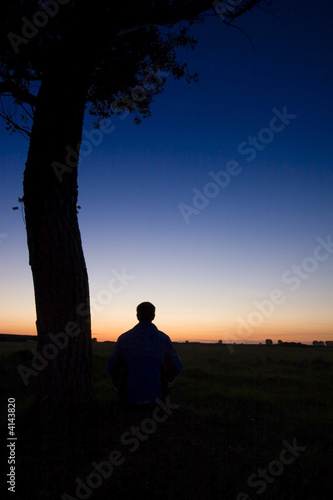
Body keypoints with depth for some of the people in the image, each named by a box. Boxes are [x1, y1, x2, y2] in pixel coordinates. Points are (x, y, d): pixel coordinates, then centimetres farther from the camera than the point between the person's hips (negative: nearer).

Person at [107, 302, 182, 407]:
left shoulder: (123, 338, -7)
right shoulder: (164, 339, -8)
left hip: (130, 398, 0)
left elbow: (111, 368, 4)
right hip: (156, 397, 0)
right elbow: (177, 368, 4)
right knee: (171, 371, 30)